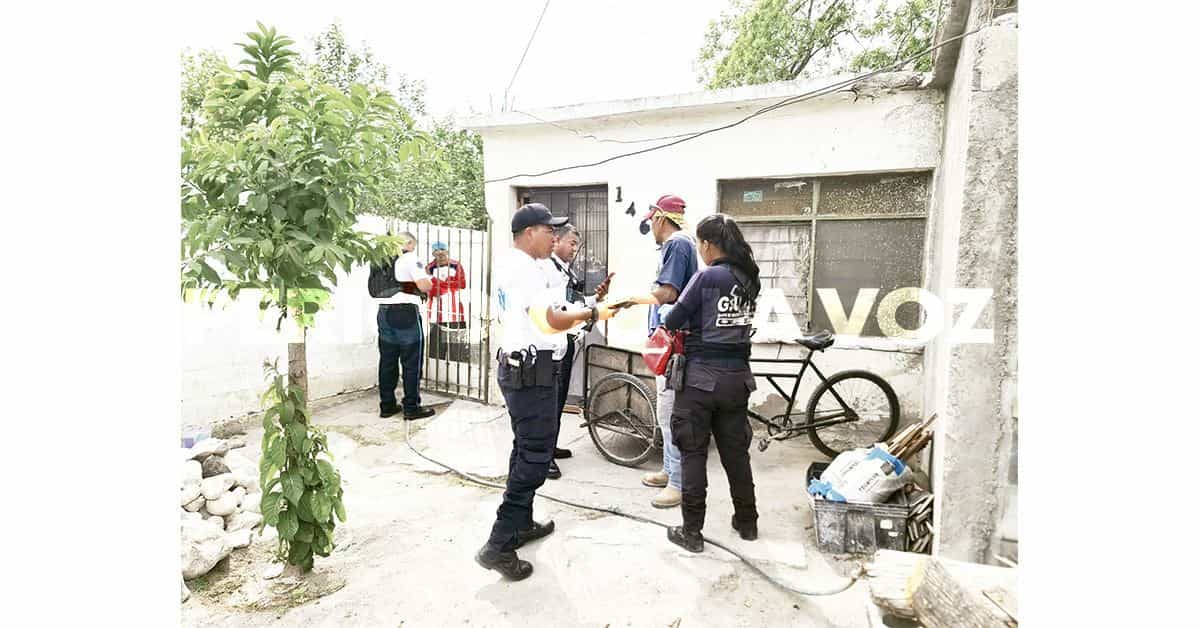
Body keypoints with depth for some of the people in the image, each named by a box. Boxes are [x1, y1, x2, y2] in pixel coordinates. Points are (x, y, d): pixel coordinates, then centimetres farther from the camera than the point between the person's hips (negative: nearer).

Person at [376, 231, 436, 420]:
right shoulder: (410, 258, -6)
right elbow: (424, 286, -13)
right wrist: (430, 281, 9)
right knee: (411, 362, 1)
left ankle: (387, 405, 19)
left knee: (387, 361, 12)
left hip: (384, 311, 7)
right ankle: (411, 407, 6)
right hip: (406, 312, -7)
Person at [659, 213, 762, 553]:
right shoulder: (749, 278, 7)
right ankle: (747, 522, 32)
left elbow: (673, 320, -11)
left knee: (694, 452, 5)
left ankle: (691, 531, 14)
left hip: (701, 376, -6)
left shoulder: (707, 277, -13)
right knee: (736, 450, 18)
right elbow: (739, 321, 9)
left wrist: (666, 325, 11)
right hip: (737, 375, 6)